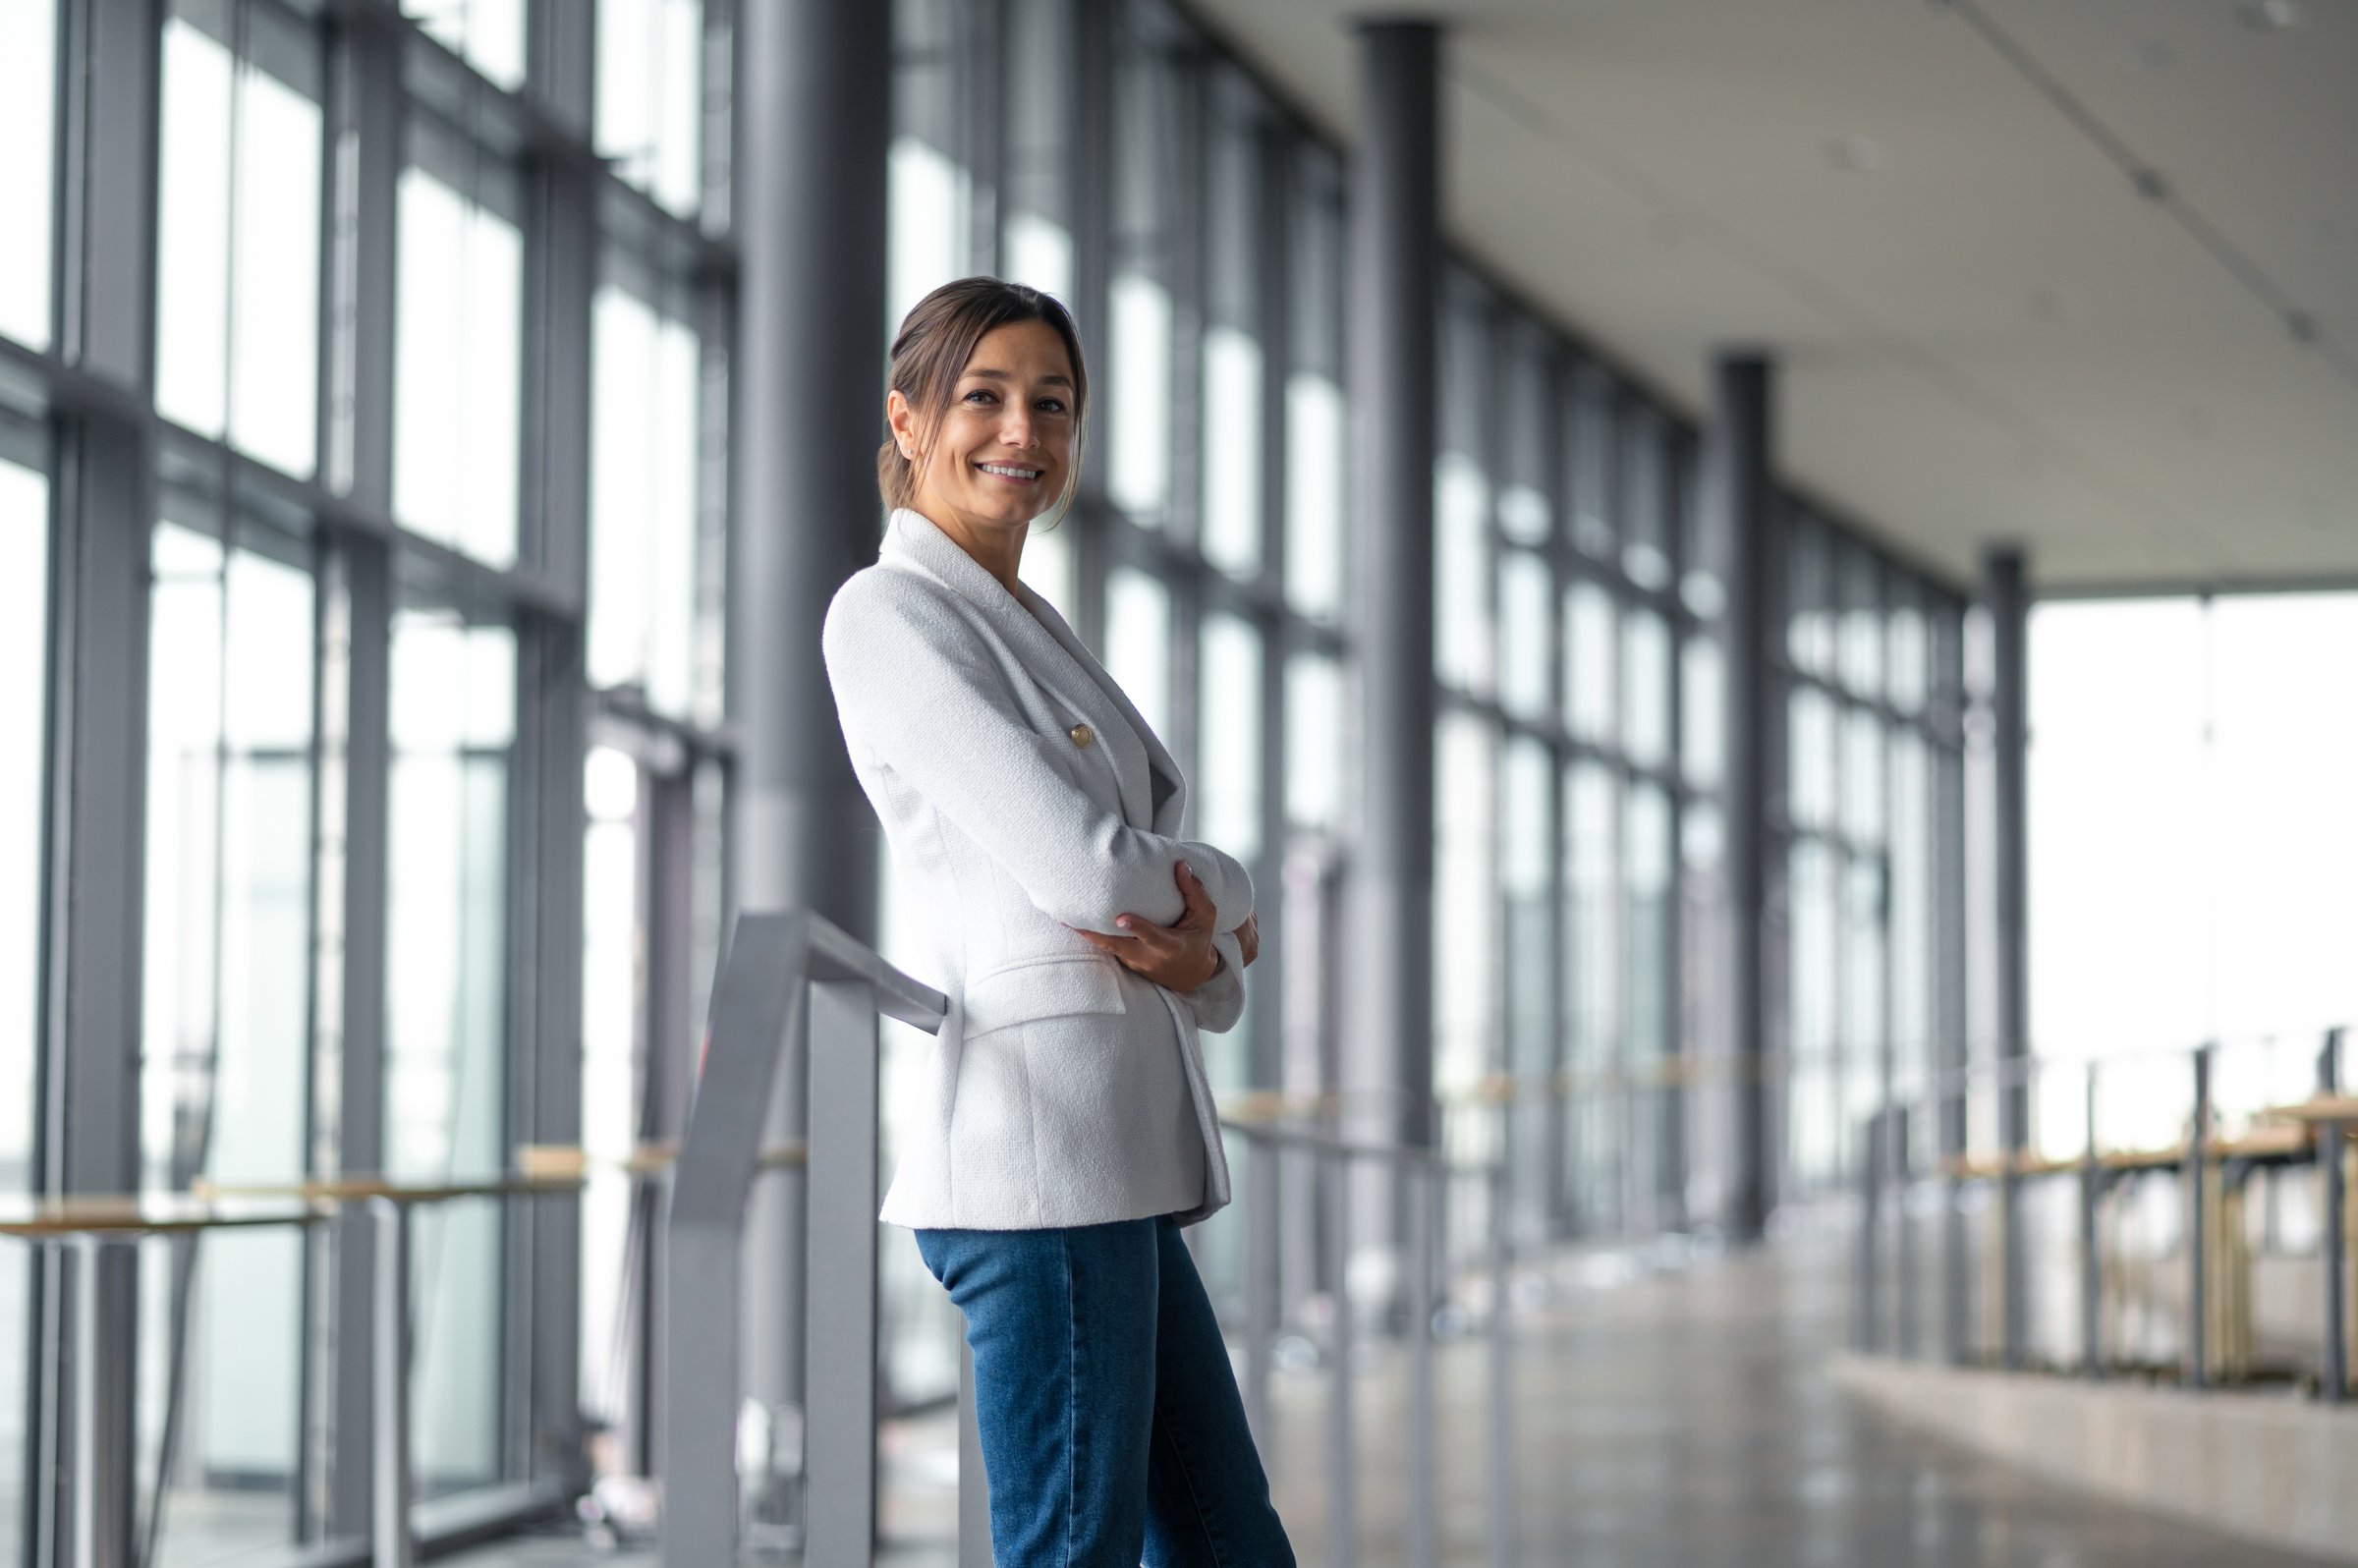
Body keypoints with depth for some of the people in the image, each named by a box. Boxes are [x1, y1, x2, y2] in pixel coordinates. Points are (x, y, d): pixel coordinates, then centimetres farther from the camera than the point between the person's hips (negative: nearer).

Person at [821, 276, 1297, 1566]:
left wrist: (1198, 957, -8)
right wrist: (1224, 892, 5)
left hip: (1123, 1162, 10)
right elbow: (1078, 870, -16)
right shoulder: (892, 616, -6)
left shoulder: (1028, 636, 22)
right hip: (1039, 1145, -10)